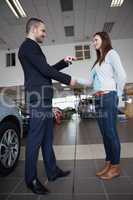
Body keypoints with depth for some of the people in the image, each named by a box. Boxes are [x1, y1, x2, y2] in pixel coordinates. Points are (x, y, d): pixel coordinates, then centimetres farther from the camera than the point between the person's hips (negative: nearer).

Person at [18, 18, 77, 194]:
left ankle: (53, 171, 27)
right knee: (35, 139, -3)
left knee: (47, 138, 13)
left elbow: (47, 69, 27)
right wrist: (68, 80, -5)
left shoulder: (33, 47, 27)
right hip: (37, 99, -10)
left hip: (44, 99, 10)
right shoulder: (28, 46, -4)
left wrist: (64, 62, 21)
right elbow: (45, 70, -14)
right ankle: (31, 180, 14)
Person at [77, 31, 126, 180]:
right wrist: (74, 80, 11)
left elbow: (121, 75, -8)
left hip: (108, 97, -7)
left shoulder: (111, 53, 3)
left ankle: (116, 167, 12)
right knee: (105, 133, 9)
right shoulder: (98, 61, 25)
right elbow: (90, 81, 19)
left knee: (111, 132, -3)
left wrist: (117, 94, -3)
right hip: (98, 99, 7)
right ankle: (108, 164, 20)